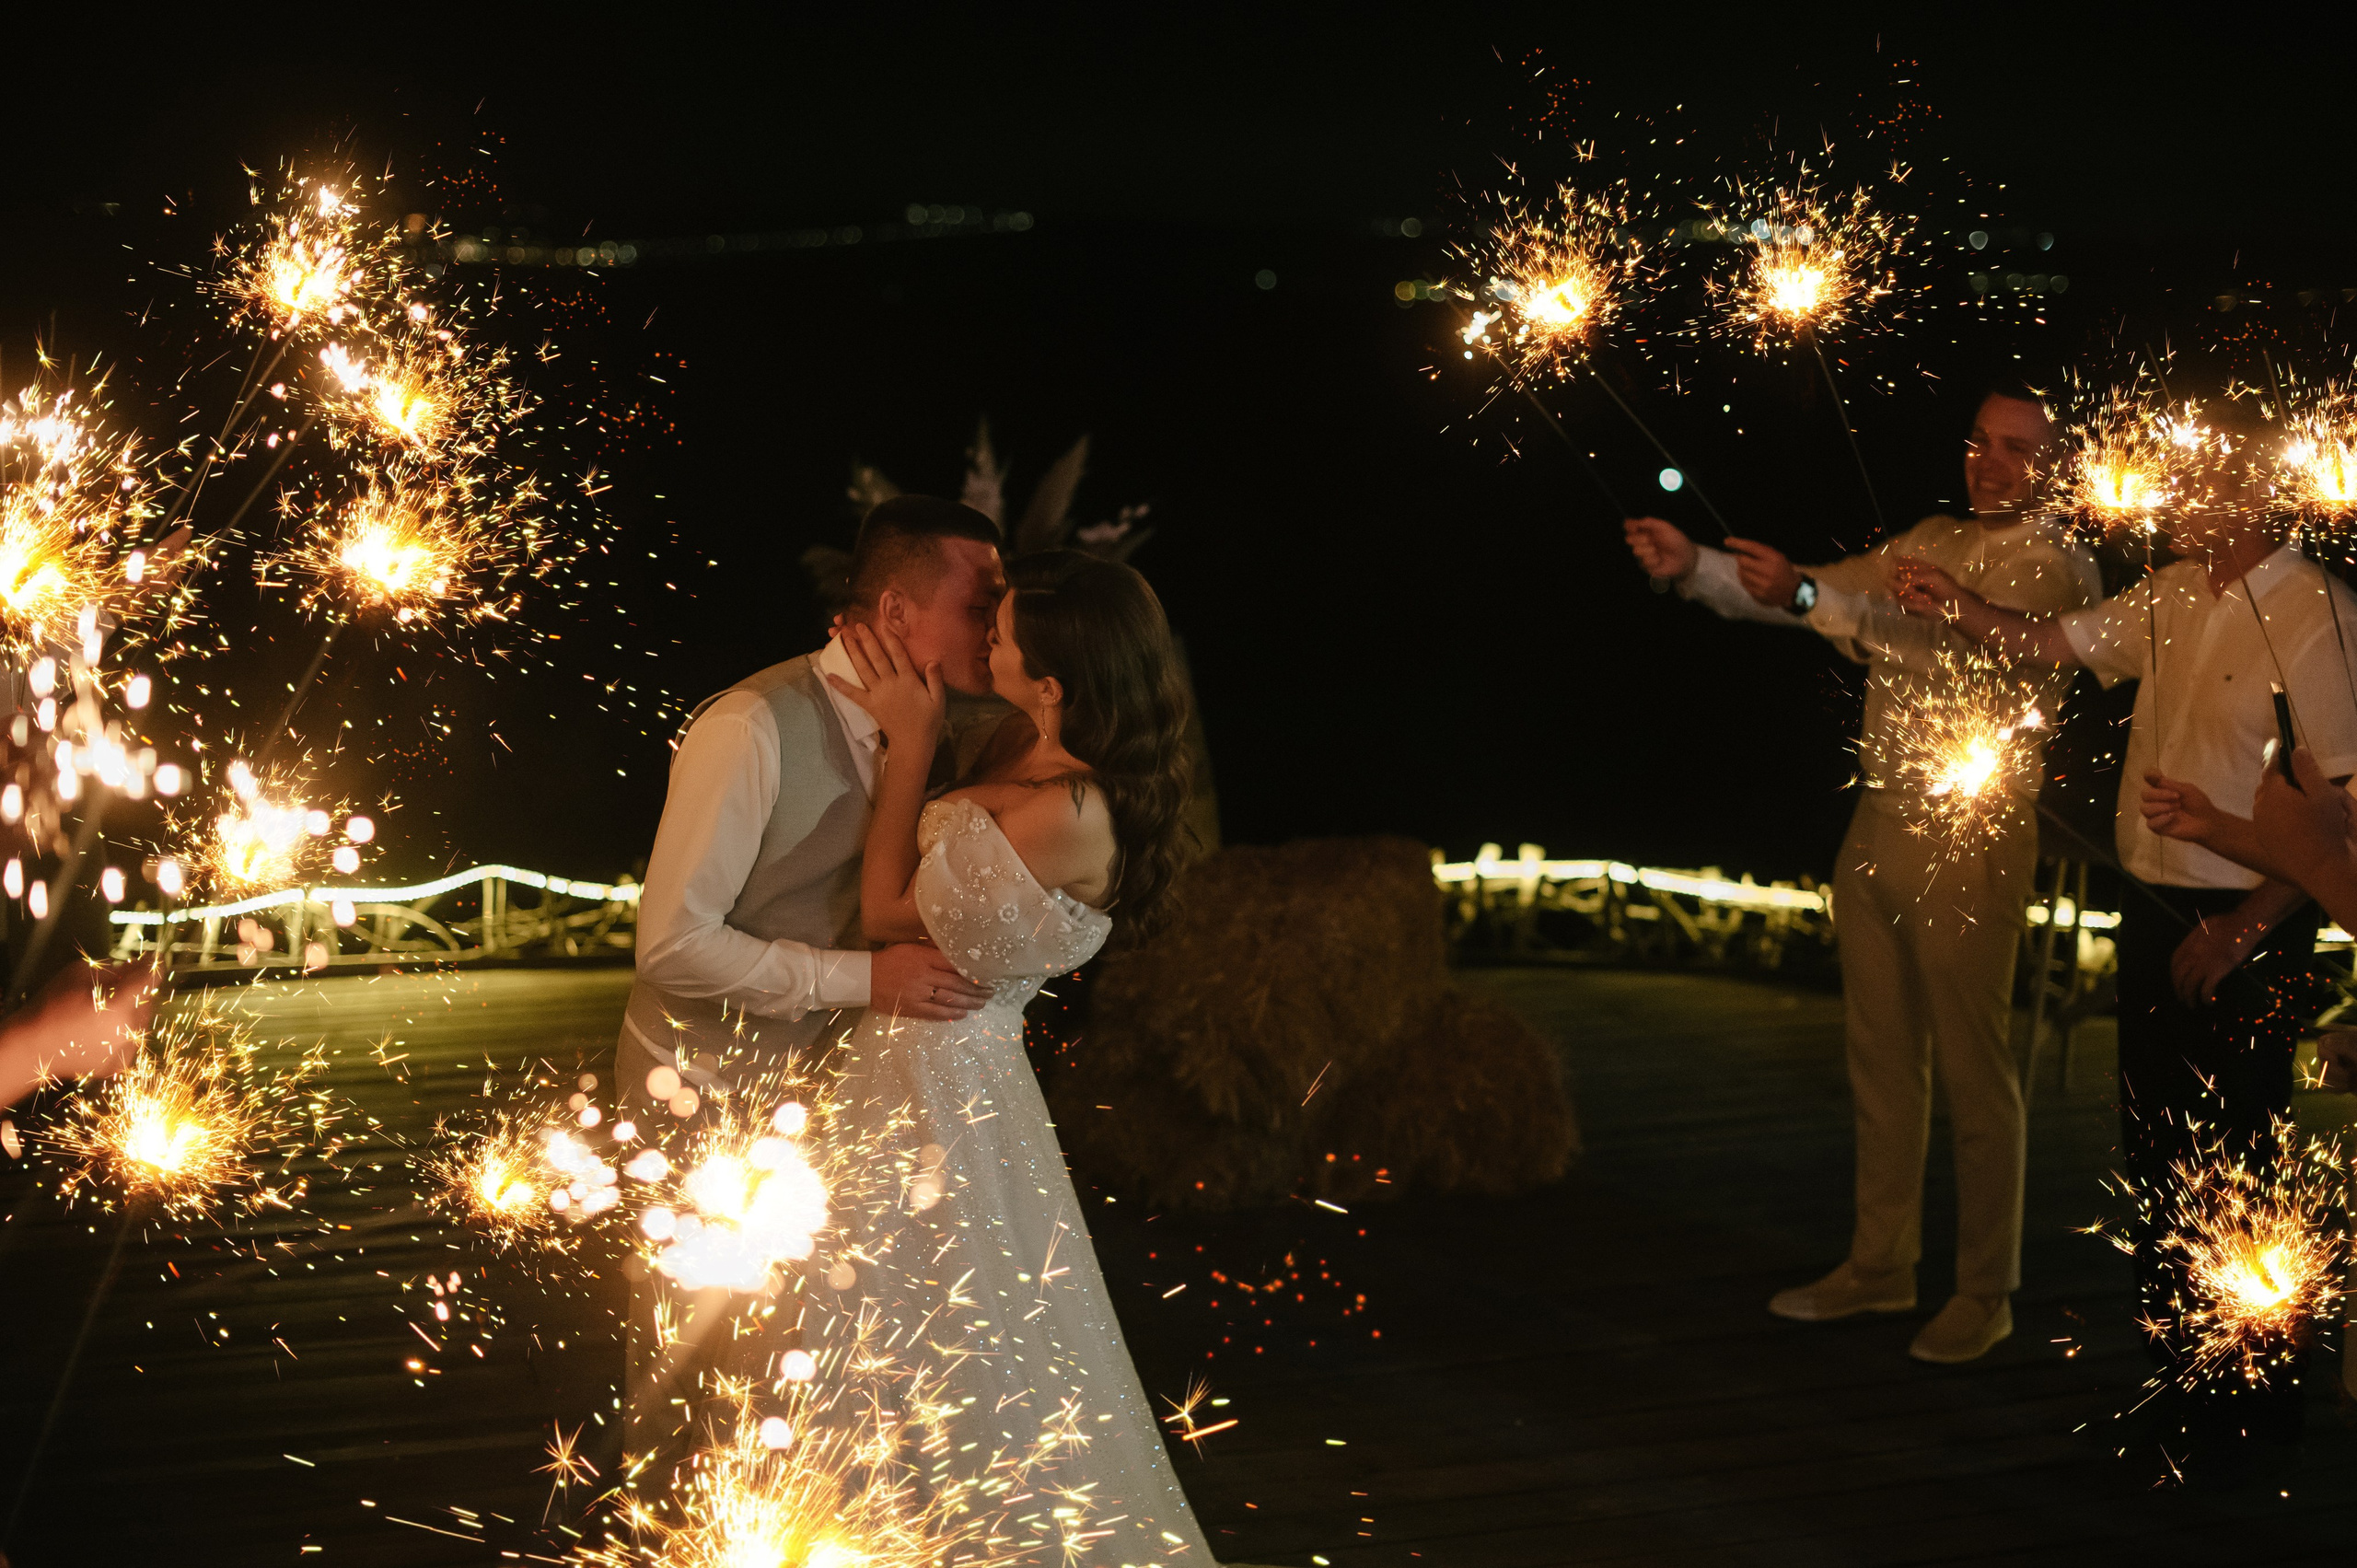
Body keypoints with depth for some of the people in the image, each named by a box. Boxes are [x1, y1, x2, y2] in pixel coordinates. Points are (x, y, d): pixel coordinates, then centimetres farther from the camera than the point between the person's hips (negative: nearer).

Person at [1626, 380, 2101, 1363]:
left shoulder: (2058, 568, -7)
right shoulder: (1927, 543, 16)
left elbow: (1960, 647, -24)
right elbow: (1811, 597, 11)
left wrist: (1809, 597, -34)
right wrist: (1695, 567, -7)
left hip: (1970, 840, -7)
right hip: (1878, 828, 7)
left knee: (1974, 1073, -1)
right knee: (1880, 1060, 12)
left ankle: (1985, 1292, 9)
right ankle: (1880, 1267, 23)